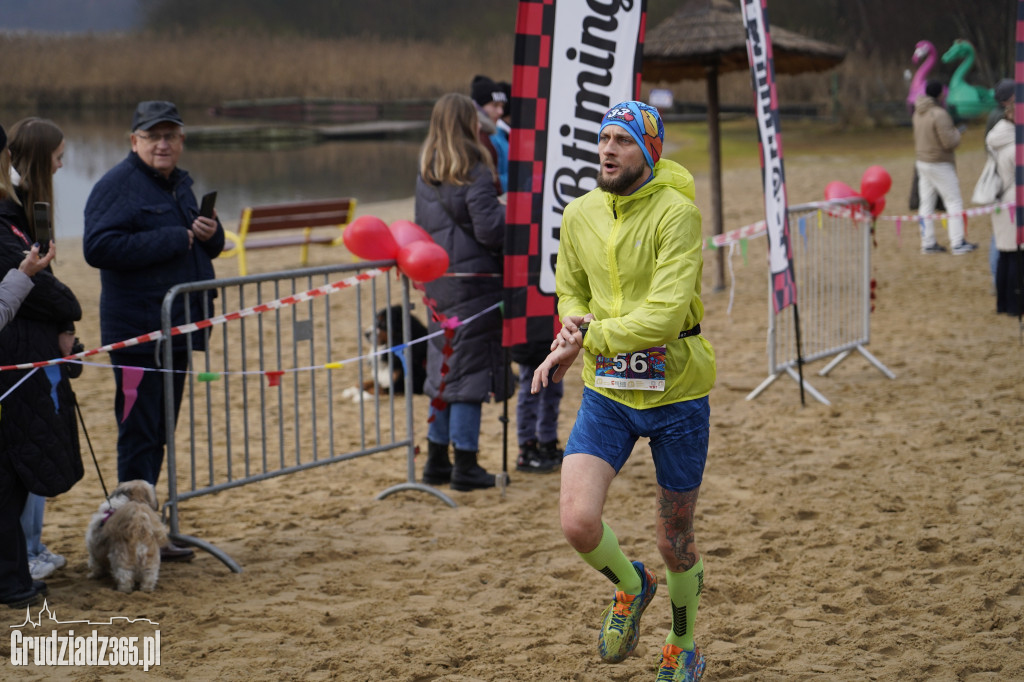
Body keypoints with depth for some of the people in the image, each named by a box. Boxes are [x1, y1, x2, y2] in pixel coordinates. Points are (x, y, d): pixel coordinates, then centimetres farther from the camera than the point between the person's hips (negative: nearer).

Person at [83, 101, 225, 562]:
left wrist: (211, 234, 1)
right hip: (138, 331, -9)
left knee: (158, 434, 14)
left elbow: (202, 246, 27)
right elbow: (98, 247, -25)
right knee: (139, 433, -6)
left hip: (178, 329, 9)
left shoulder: (180, 185, 16)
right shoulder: (117, 186, -11)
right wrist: (173, 240, -21)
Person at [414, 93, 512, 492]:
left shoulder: (425, 174, 9)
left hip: (438, 284, 7)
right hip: (474, 283, -7)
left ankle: (437, 461, 20)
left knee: (444, 369, 15)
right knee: (470, 370, -2)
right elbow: (490, 229, -18)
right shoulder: (475, 173, -14)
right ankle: (465, 466, 1)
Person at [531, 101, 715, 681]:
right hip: (607, 393, 4)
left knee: (675, 540, 10)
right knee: (578, 522, -14)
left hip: (676, 393, -4)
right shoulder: (580, 214, 1)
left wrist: (588, 339, -27)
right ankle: (630, 584, 21)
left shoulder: (677, 213, -17)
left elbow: (665, 313, -25)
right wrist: (577, 319, -5)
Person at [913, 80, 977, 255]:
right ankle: (957, 244, -2)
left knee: (926, 203, 9)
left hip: (922, 161, 8)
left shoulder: (918, 112, 4)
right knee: (954, 202, 0)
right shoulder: (940, 114, -21)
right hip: (939, 165, -8)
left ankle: (928, 243, 11)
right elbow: (949, 142, -23)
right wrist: (956, 132, -2)